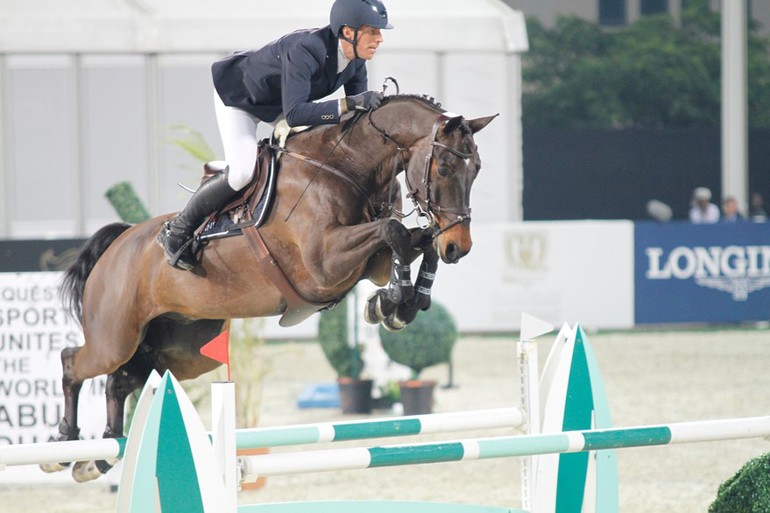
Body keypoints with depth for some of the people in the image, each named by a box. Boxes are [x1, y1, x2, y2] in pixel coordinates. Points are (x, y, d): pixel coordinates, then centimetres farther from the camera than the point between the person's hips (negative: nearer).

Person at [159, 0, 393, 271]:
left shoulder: (356, 59, -17)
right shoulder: (306, 49, -42)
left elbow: (359, 110, -5)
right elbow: (294, 114, -49)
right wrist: (349, 104, -55)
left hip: (280, 102, 8)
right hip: (239, 95, -8)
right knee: (241, 174, -21)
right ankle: (177, 231, -1)